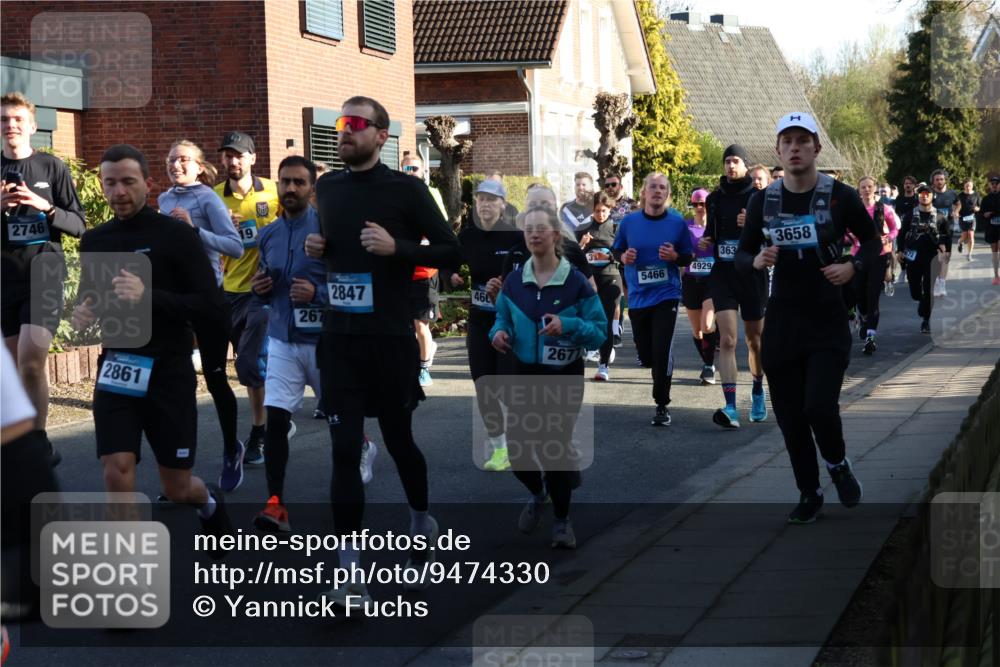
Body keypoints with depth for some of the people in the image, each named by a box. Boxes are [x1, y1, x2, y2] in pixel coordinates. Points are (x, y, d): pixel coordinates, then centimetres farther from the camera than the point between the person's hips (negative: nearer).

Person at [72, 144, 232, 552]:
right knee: (116, 473, -13)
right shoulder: (94, 241, 6)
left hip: (169, 373, -3)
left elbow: (210, 304, -14)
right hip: (116, 370, 3)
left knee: (177, 488, 7)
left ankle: (210, 504, 43)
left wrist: (149, 296, -28)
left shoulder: (177, 235, -9)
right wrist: (83, 312, -2)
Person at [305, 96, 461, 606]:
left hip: (391, 339, -3)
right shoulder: (327, 188, 8)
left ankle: (421, 523, 42)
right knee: (345, 449, -5)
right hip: (339, 339, 3)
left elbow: (451, 252, -6)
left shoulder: (406, 189, -7)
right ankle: (350, 572, -5)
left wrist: (396, 247, -20)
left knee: (398, 439, 13)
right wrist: (317, 248, 2)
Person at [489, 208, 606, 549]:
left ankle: (562, 521, 18)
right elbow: (502, 318, 12)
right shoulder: (514, 281, 0)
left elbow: (600, 331, -9)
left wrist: (568, 325, -26)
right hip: (525, 374, 3)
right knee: (516, 447, 0)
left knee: (555, 449, -3)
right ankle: (537, 493, 35)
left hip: (564, 378, -3)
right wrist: (499, 332, -11)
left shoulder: (576, 283, -10)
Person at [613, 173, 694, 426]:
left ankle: (662, 406, -1)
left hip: (666, 295, -2)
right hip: (637, 297, 2)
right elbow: (616, 250, 12)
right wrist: (624, 257, -10)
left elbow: (688, 258, 4)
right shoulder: (629, 221, 0)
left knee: (662, 352, -13)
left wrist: (675, 256, -17)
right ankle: (661, 370, 45)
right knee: (645, 355, 9)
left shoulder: (677, 222, -3)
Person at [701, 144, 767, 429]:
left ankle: (757, 391, 38)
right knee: (727, 340, -13)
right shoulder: (715, 198, 8)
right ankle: (730, 407, -21)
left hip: (753, 274, -1)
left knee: (755, 340, 13)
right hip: (722, 274, 1)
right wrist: (705, 241, 1)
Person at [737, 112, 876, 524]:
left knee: (819, 407, -16)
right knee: (790, 417, 5)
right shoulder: (763, 201, 2)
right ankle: (809, 494, 24)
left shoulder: (840, 196, -5)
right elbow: (742, 255, 9)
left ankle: (838, 464, 16)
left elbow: (872, 241, 7)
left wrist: (852, 266, -12)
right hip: (781, 321, 3)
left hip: (828, 321, -3)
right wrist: (756, 261, -14)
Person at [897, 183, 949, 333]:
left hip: (932, 256, -2)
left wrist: (943, 246, -6)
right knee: (914, 287, 7)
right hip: (913, 256, 2)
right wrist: (901, 250, 4)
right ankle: (921, 301, 41)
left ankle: (926, 320, 1)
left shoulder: (940, 216, 2)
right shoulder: (911, 215, 5)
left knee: (929, 289, -5)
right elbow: (902, 233, 10)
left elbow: (947, 233, 9)